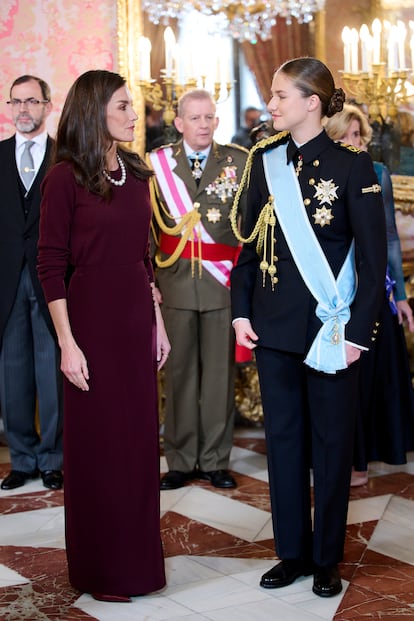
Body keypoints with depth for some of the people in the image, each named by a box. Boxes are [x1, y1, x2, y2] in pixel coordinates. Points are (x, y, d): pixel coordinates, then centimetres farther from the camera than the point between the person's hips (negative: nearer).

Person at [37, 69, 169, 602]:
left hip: (138, 320, 6)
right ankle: (100, 569, 20)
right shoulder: (66, 177, -10)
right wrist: (67, 344, -15)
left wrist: (158, 322, 12)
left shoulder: (135, 173, 9)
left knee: (138, 442, 12)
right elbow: (51, 266, -11)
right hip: (93, 321, -6)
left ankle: (136, 558, 27)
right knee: (97, 445, 5)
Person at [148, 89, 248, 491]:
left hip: (223, 282, 0)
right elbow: (147, 226, 4)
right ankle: (181, 460, 18)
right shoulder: (157, 163, 5)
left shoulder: (239, 162, 3)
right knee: (180, 372, 7)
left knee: (220, 373, 6)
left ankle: (214, 460, 18)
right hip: (176, 282, 0)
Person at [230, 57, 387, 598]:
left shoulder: (351, 166, -7)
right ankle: (292, 551, 24)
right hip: (274, 325, 4)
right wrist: (241, 311, 3)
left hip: (330, 327, -4)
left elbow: (374, 258, -8)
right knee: (283, 435, 10)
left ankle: (327, 559, 21)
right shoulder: (264, 162, 5)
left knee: (331, 442, 7)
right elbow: (250, 243, 10)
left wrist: (357, 330, -12)